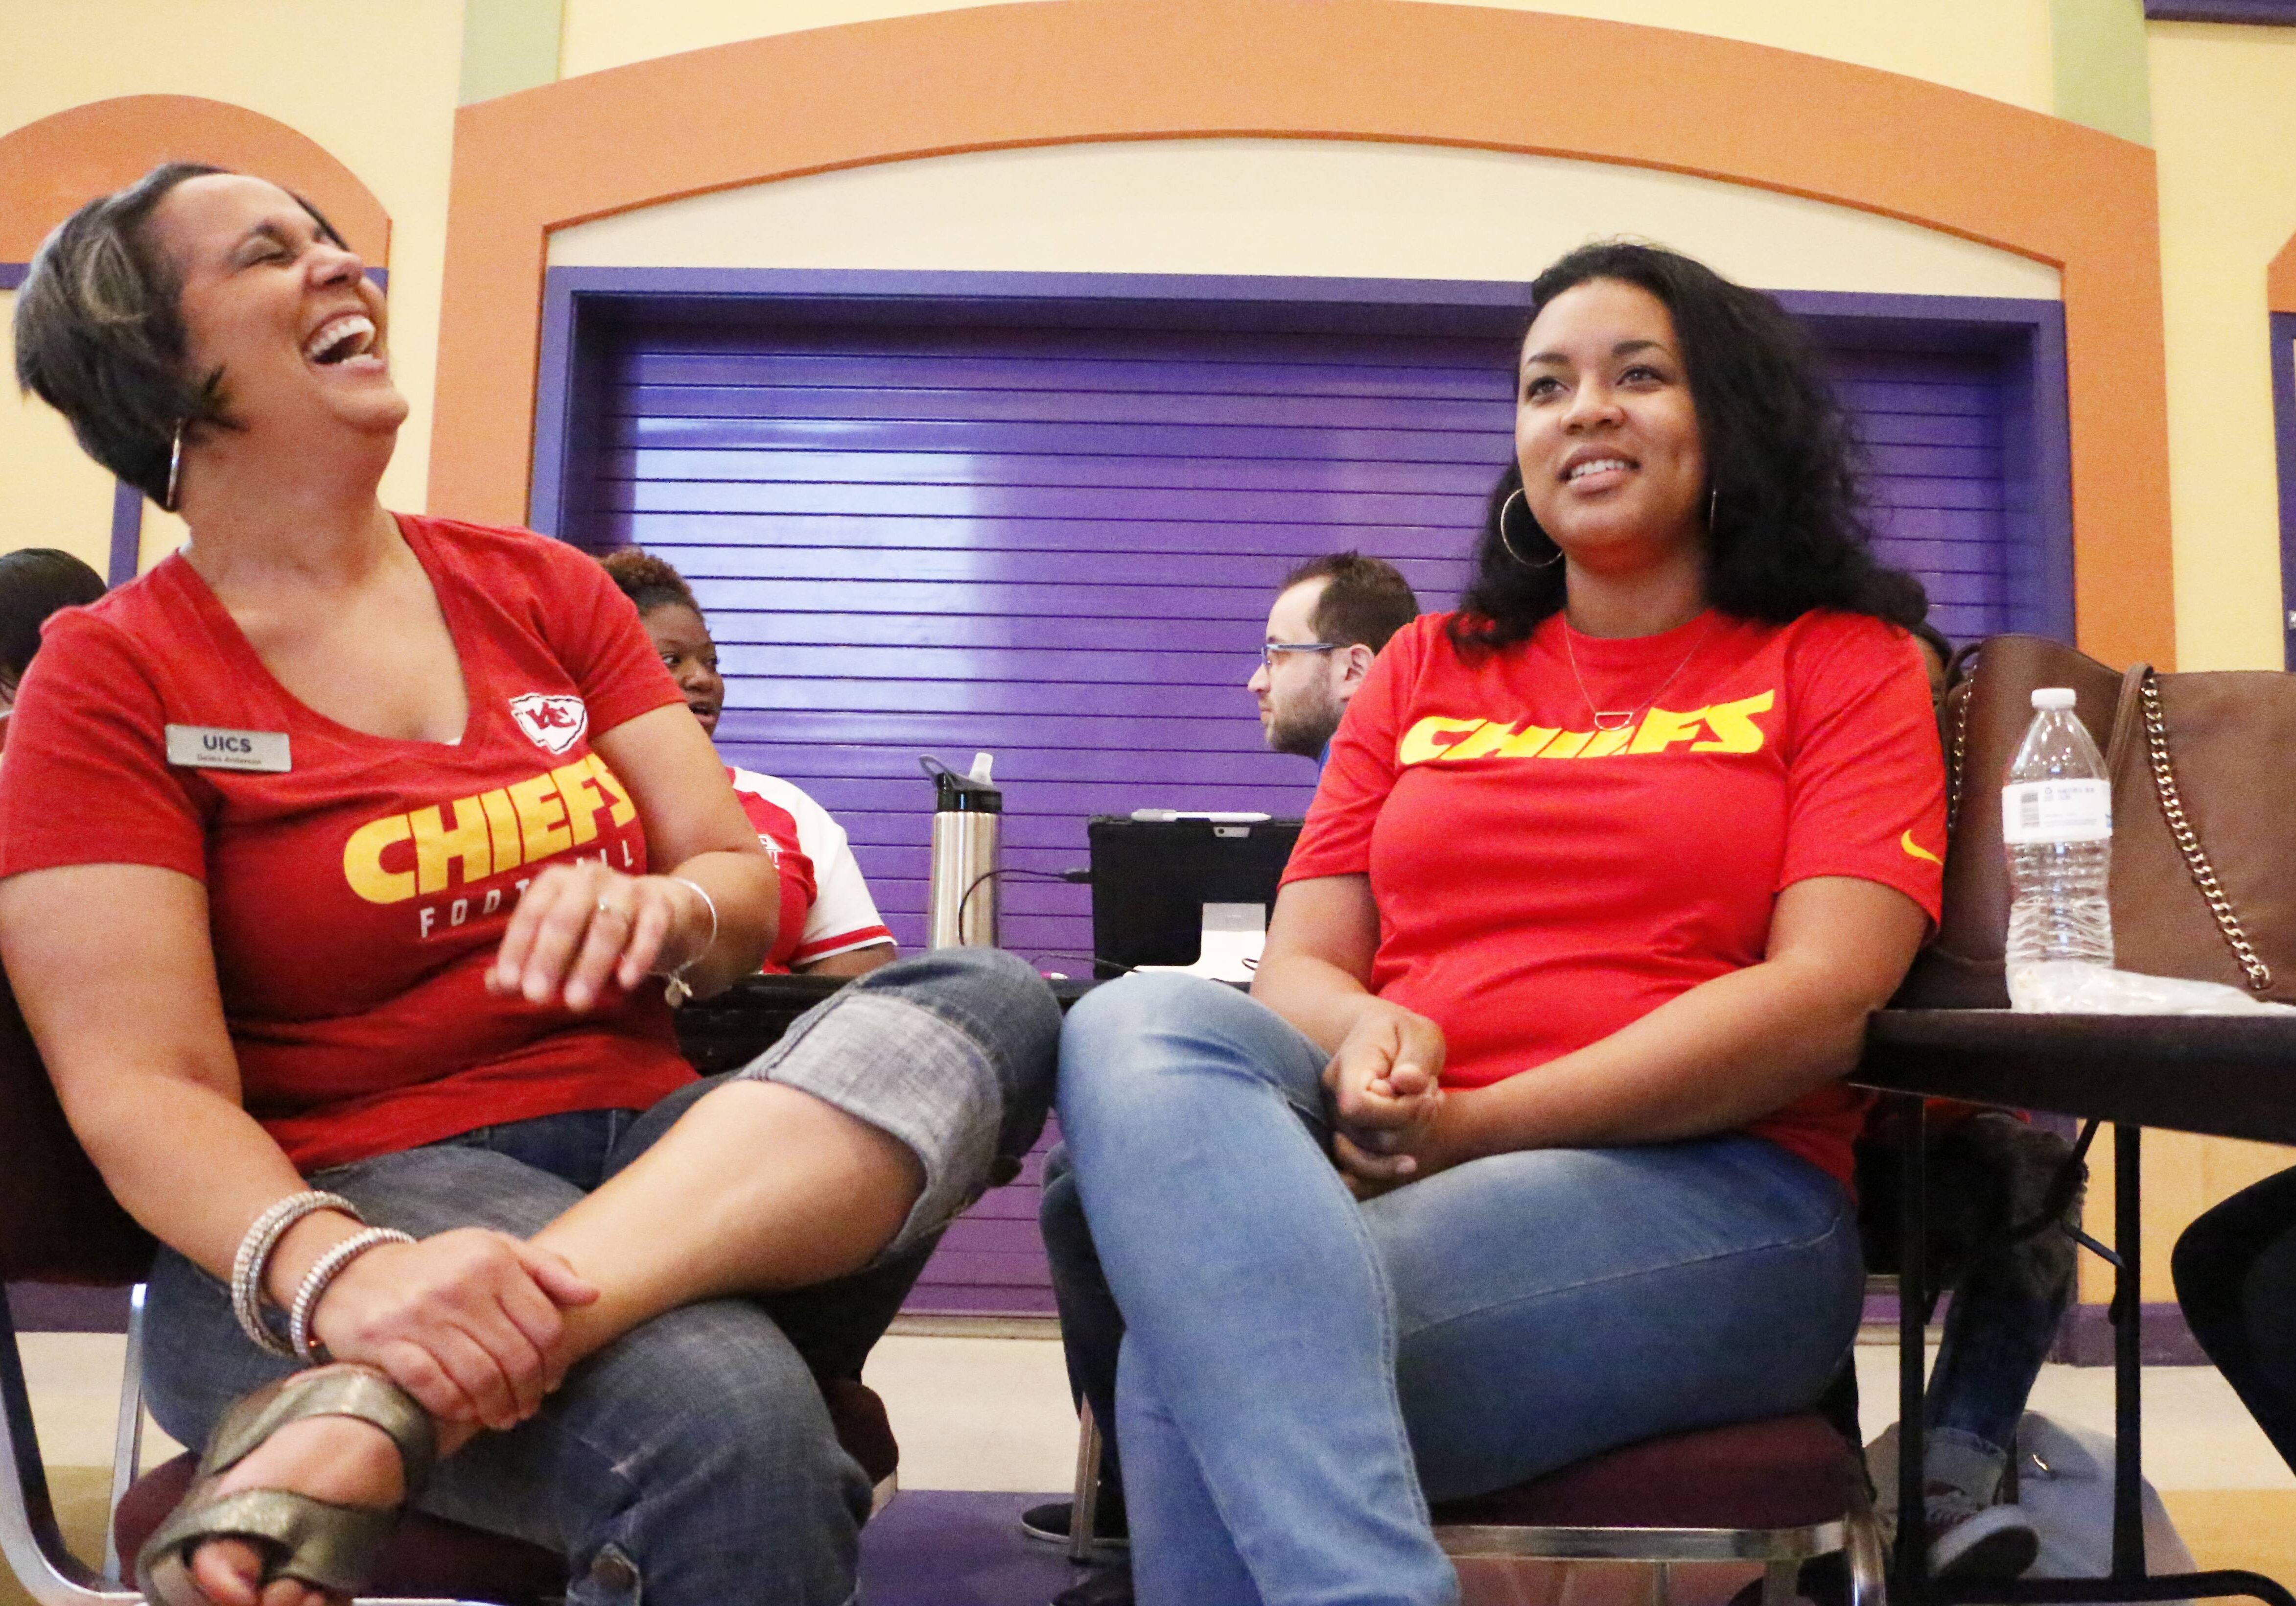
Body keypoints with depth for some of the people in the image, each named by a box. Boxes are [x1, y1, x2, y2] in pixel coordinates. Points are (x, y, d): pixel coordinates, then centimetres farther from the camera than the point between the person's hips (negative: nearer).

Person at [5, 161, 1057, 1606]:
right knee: (724, 1429, -38)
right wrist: (339, 1272, -30)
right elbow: (144, 1090, -9)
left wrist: (662, 915, -16)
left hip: (666, 1153, 7)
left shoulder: (541, 589, 15)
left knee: (991, 1001, -26)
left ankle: (376, 1417, -32)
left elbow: (745, 888, 10)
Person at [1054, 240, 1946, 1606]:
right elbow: (1299, 962, 15)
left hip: (1704, 1186, -4)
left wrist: (1481, 1121, -15)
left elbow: (1824, 999, -5)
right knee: (1139, 1021, -32)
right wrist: (1365, 1040, -12)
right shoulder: (1426, 671, 23)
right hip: (1389, 1153, 5)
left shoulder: (1843, 665, 11)